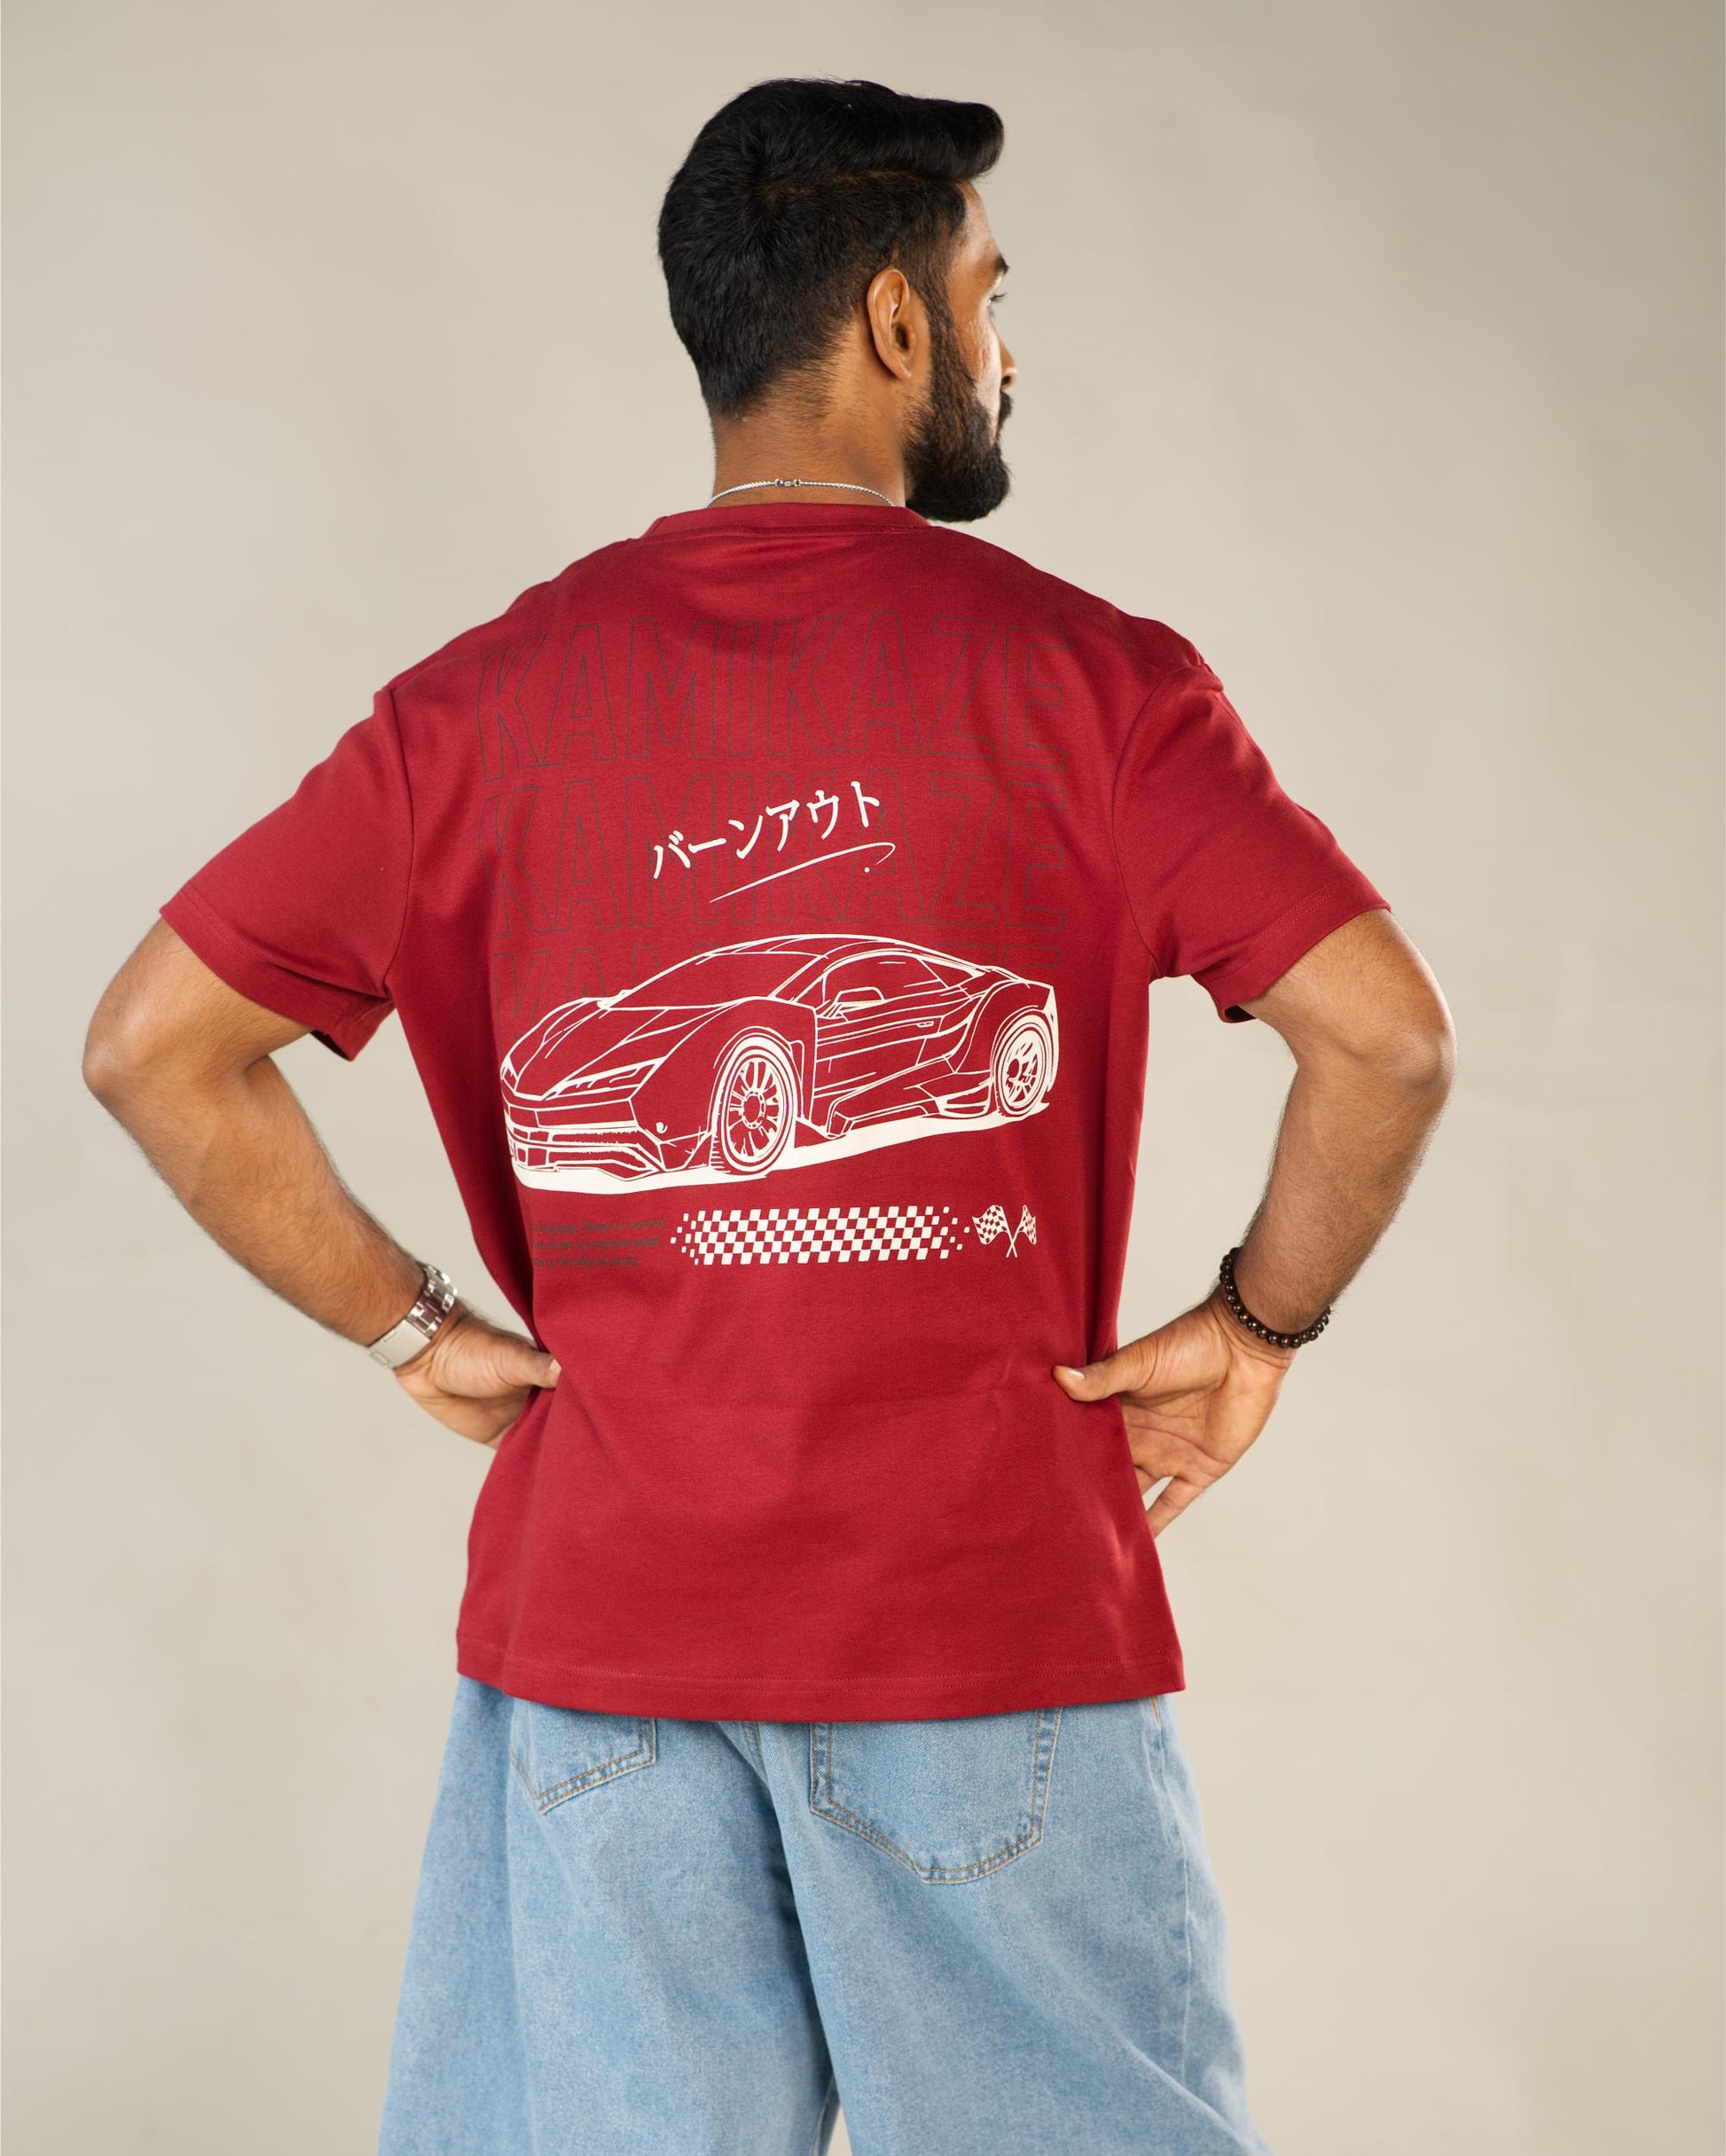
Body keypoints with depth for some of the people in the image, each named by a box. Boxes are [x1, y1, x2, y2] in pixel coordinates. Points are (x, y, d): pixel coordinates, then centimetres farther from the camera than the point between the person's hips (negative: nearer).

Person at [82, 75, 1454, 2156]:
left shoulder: (486, 699, 3)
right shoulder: (1084, 674, -6)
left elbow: (152, 1044, 1)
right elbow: (1385, 1033, -14)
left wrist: (413, 1326, 6)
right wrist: (1262, 1319, 1)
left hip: (596, 1608, 3)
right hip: (990, 1621, -2)